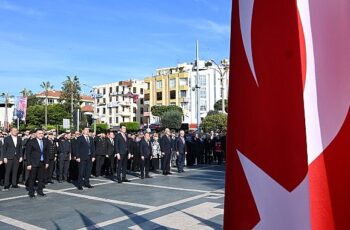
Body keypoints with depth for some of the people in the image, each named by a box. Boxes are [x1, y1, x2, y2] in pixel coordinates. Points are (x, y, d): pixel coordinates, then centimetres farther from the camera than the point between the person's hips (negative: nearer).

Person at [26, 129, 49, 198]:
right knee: (32, 178, 3)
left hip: (42, 163, 5)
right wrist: (29, 164, -12)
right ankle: (31, 192, 14)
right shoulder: (31, 142, -7)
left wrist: (47, 162, 9)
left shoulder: (45, 142, 8)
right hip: (34, 163, -5)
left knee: (41, 178, 9)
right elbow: (28, 153, -8)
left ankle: (40, 191, 21)